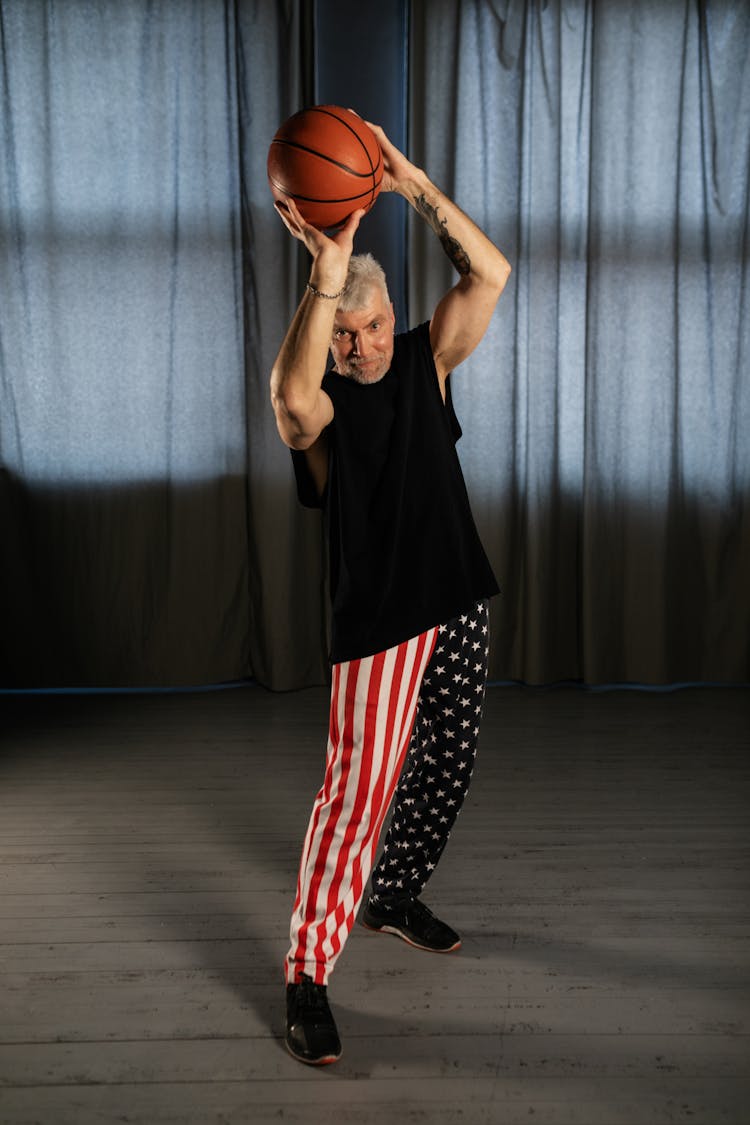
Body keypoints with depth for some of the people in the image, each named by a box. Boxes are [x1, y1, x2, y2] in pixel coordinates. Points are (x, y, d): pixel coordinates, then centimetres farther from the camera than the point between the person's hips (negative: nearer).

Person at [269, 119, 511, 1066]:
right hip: (378, 617, -6)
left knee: (446, 767, 16)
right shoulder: (317, 404, -9)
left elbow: (489, 275, -7)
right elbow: (292, 399, -36)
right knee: (359, 788, -10)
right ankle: (306, 977, 0)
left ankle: (395, 895, 39)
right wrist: (326, 268, -37)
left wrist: (415, 186, -16)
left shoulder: (427, 361, 5)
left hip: (459, 601, 6)